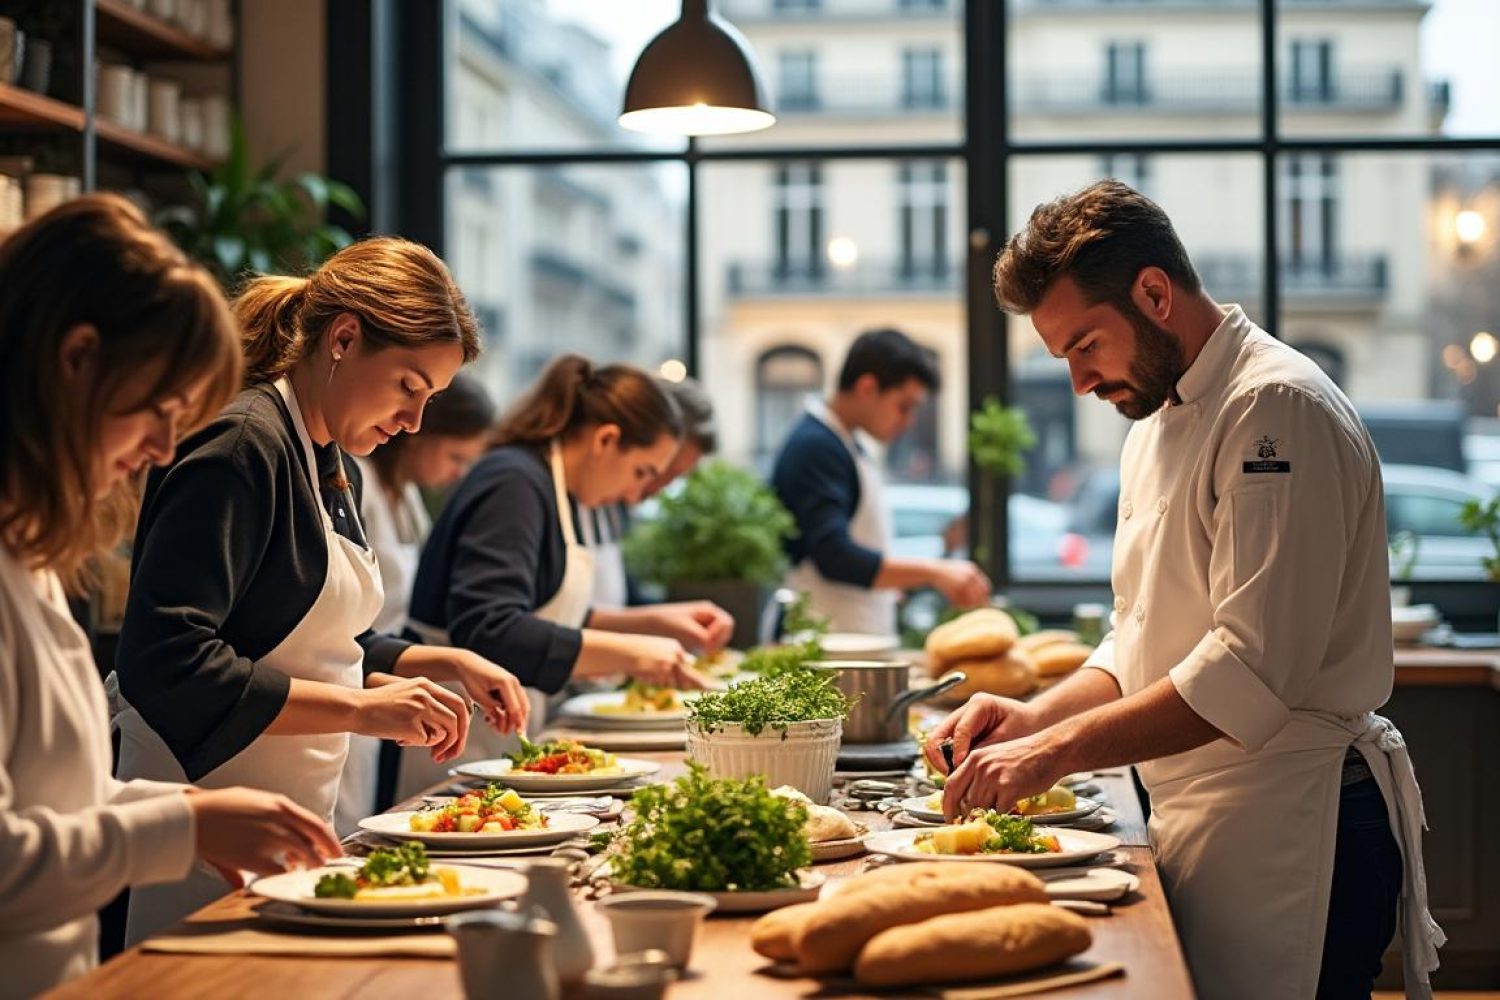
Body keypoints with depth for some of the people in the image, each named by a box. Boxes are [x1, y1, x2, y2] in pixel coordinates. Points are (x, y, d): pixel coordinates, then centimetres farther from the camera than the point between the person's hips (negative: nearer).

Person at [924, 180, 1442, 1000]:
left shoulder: (1278, 409, -16)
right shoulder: (1158, 424, 15)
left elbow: (1252, 667, -24)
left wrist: (1057, 750, -22)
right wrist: (1037, 716, 3)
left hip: (1287, 830, -9)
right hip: (1198, 819, 9)